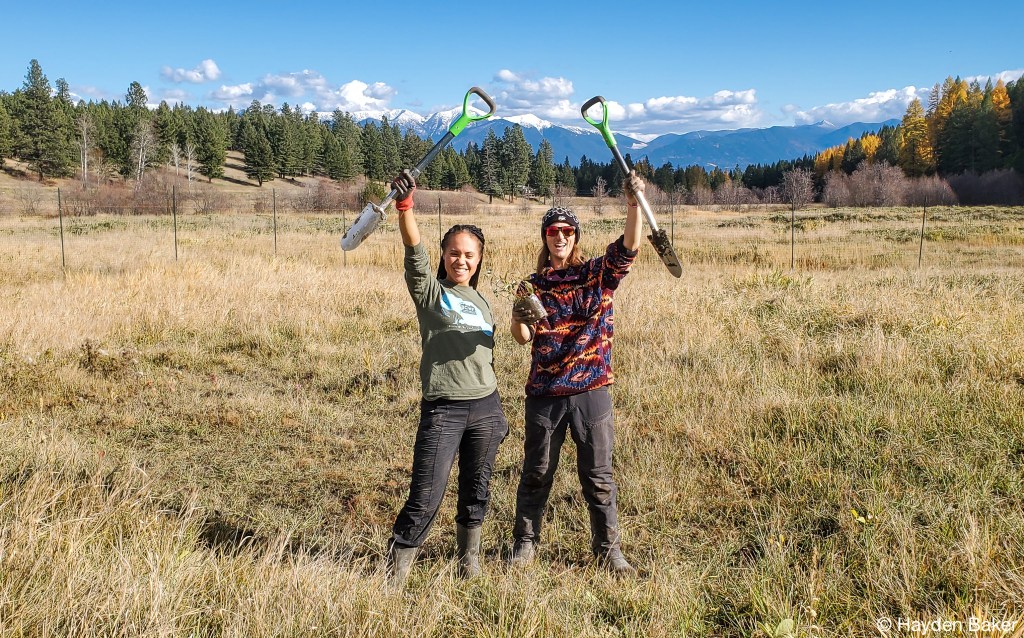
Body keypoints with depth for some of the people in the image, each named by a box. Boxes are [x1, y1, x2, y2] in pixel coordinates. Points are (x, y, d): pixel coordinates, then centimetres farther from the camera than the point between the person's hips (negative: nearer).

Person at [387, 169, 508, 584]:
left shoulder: (481, 303, 16)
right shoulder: (429, 290, 1)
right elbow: (414, 251, -17)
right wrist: (405, 206, -33)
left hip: (485, 408, 5)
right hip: (442, 409, -5)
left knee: (476, 491, 14)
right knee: (425, 499, -7)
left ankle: (469, 561, 32)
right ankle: (395, 573, 6)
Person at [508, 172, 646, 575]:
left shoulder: (598, 274, 2)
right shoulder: (534, 284, 7)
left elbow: (629, 246, -15)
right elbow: (523, 339, 0)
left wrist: (633, 202, -30)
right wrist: (518, 320, -23)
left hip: (591, 389, -1)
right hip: (544, 391, 1)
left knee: (598, 476, 7)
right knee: (536, 473, 11)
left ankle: (608, 549, 19)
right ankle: (525, 542, 27)